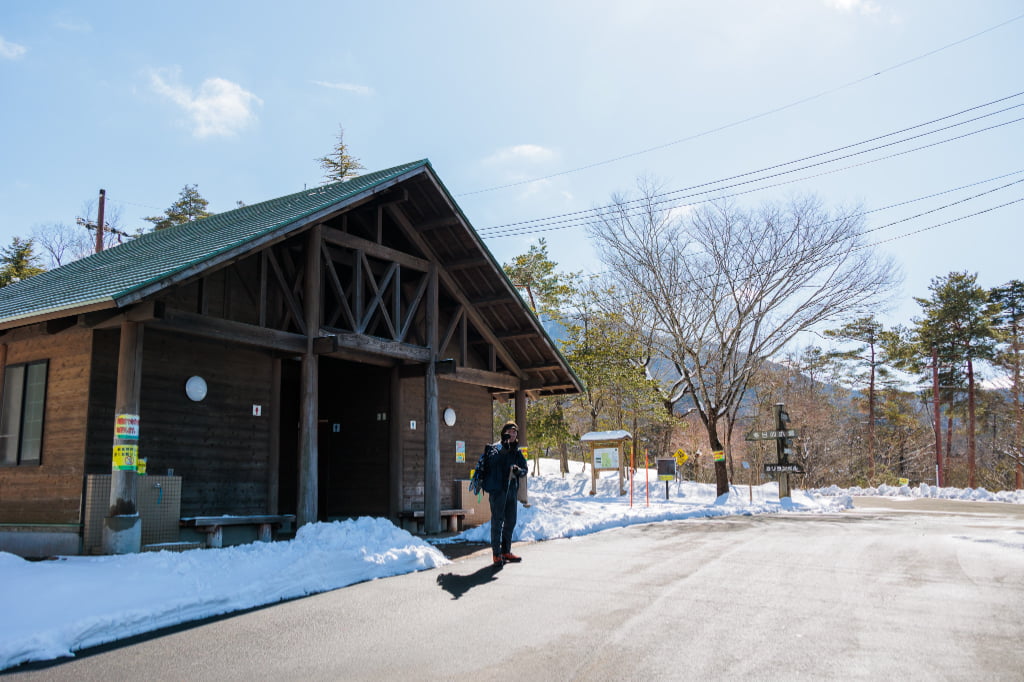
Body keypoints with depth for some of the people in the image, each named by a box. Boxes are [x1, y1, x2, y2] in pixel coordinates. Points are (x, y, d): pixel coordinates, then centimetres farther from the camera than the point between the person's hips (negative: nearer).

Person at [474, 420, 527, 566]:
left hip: (511, 489, 7)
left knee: (511, 521, 13)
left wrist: (518, 470, -11)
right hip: (497, 488, -7)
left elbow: (525, 469, 11)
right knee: (497, 521, -5)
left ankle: (506, 551, 25)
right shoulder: (495, 447, -4)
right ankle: (496, 554, 0)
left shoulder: (517, 452, 15)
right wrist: (504, 446, -37)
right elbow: (493, 458, -24)